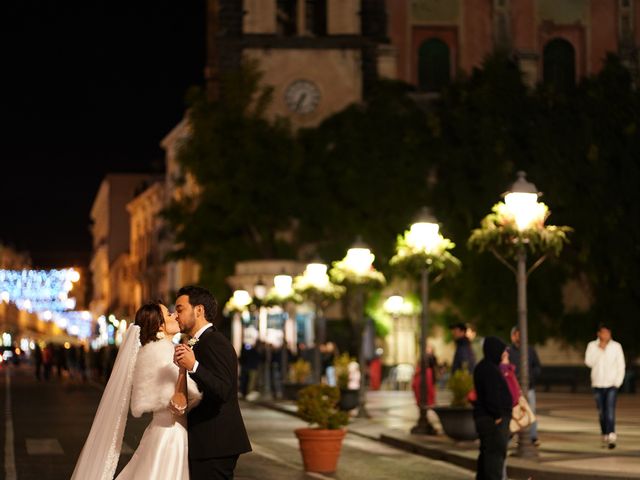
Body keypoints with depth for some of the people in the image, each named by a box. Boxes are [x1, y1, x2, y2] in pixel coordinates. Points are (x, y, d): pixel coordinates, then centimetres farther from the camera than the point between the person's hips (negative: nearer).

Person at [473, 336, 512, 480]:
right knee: (496, 453, -9)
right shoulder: (490, 369, -17)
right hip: (493, 419, -10)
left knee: (487, 452, 15)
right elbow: (492, 395, -22)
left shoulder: (482, 367, 15)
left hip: (484, 418, 10)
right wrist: (498, 416, -19)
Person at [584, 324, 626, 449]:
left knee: (610, 411, -15)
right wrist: (599, 350, -14)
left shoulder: (616, 346, -1)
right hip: (597, 384, 2)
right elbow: (588, 362, -9)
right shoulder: (592, 346, 3)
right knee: (601, 412, 6)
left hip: (611, 384, -2)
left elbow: (621, 366, 1)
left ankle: (611, 437, -25)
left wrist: (618, 382, -7)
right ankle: (605, 436, 17)